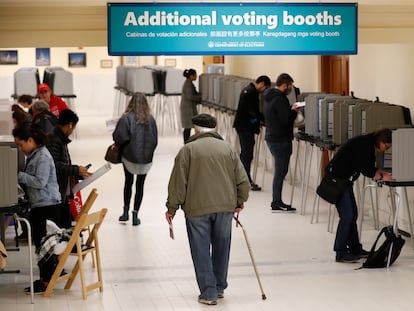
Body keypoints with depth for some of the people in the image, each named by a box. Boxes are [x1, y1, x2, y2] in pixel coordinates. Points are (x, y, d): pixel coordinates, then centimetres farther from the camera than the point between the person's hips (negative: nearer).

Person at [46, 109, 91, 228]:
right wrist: (76, 170, -16)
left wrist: (80, 174, 15)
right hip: (56, 193, -10)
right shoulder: (53, 140, -13)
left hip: (64, 194, 10)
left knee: (67, 225, 10)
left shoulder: (61, 140, 19)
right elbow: (55, 165, -23)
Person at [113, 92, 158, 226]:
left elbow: (120, 137, -18)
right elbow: (155, 140, 0)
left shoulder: (126, 118, -13)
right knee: (140, 185, 10)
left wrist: (117, 143, 4)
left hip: (129, 156, -1)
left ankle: (126, 212, 19)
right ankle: (135, 214, 8)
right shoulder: (150, 119, -5)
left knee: (128, 182, 19)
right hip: (146, 158, 1)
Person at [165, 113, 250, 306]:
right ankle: (220, 287, 27)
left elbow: (178, 183, -4)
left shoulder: (188, 150, -1)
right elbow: (243, 180, 8)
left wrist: (172, 208, 4)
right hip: (225, 206, 3)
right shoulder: (227, 149, 9)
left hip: (197, 209, -3)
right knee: (221, 247, 16)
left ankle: (208, 292, 1)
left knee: (201, 251, 3)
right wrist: (239, 202, 21)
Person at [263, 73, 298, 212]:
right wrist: (294, 111, -5)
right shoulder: (280, 99, -18)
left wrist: (290, 109, 8)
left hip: (271, 137, 10)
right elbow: (286, 120, -22)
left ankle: (276, 201, 20)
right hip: (281, 140, -10)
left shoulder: (270, 97, 13)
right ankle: (277, 204, -2)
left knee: (280, 170, 16)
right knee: (280, 171, -5)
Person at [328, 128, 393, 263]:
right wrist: (382, 177, -14)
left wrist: (385, 173, 1)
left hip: (345, 179, 10)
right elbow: (366, 170, -22)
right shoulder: (363, 144, -20)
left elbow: (371, 167, 15)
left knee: (352, 214, 13)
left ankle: (354, 248, 22)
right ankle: (340, 254, -8)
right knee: (347, 215, -12)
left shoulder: (369, 145, 9)